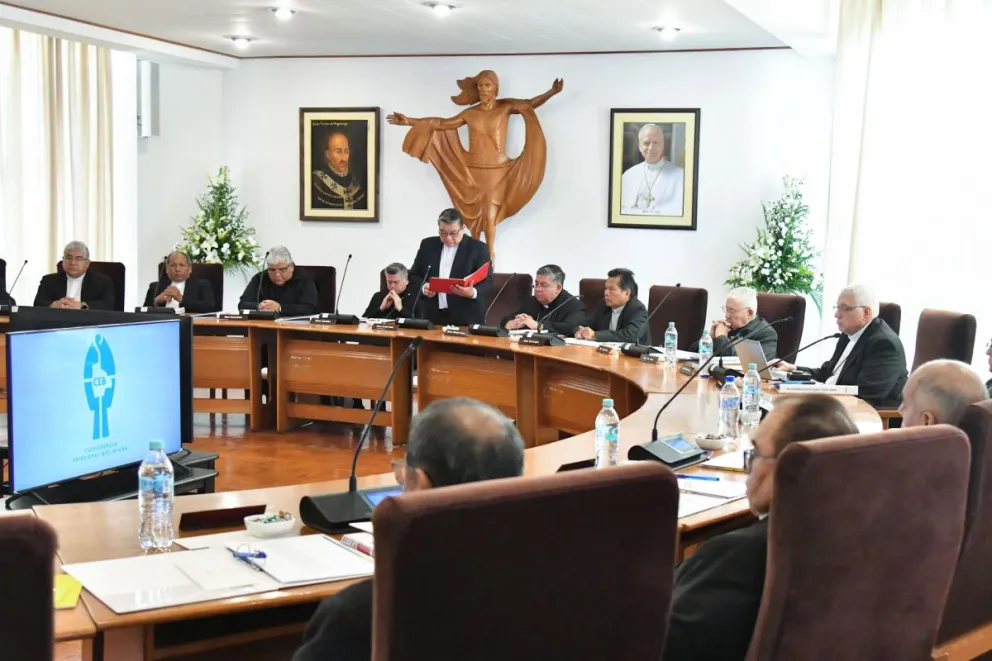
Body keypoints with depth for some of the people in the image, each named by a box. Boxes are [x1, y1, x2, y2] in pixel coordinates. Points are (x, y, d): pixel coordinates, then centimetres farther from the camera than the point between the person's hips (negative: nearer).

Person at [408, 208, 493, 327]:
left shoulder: (478, 248, -2)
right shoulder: (428, 245, 8)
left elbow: (487, 280, -6)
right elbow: (414, 274, 12)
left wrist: (472, 292, -26)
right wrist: (423, 287, -10)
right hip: (434, 316, 3)